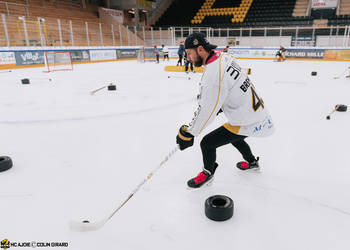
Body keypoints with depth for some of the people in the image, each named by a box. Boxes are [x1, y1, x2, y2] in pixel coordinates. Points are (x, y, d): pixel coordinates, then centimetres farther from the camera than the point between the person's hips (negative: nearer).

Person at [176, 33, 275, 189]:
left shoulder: (213, 74, -28)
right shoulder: (224, 57, 1)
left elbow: (206, 112, -25)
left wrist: (187, 133, -14)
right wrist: (219, 107, 21)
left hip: (246, 123, -9)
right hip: (257, 113, 10)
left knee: (207, 143, -2)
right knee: (233, 137, 34)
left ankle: (207, 174, 25)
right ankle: (252, 162, 55)